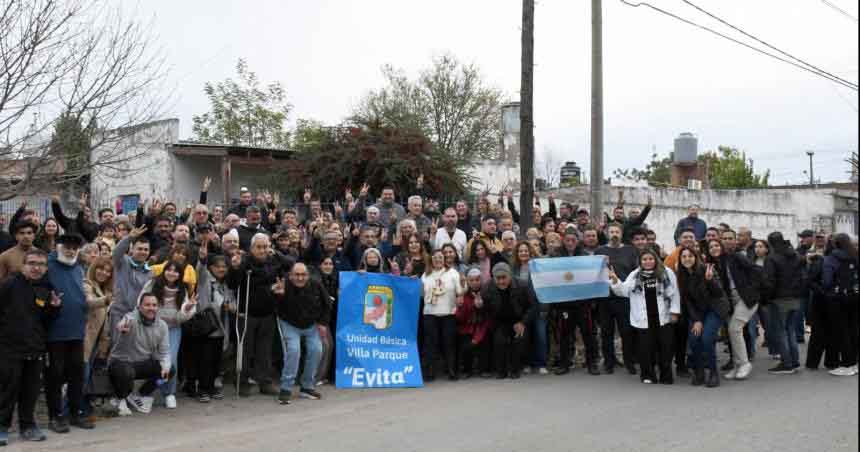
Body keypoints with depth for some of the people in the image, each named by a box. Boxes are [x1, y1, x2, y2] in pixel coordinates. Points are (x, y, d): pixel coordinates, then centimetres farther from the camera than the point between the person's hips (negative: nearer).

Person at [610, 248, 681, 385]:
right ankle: (648, 375, 16)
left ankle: (666, 375, 16)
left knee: (665, 347, 3)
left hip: (663, 318, -1)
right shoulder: (634, 275, 8)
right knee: (646, 347, 2)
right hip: (643, 319, 1)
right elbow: (623, 291, 2)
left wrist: (674, 312, -1)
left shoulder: (667, 273, 3)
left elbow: (674, 294, 4)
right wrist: (615, 280, -15)